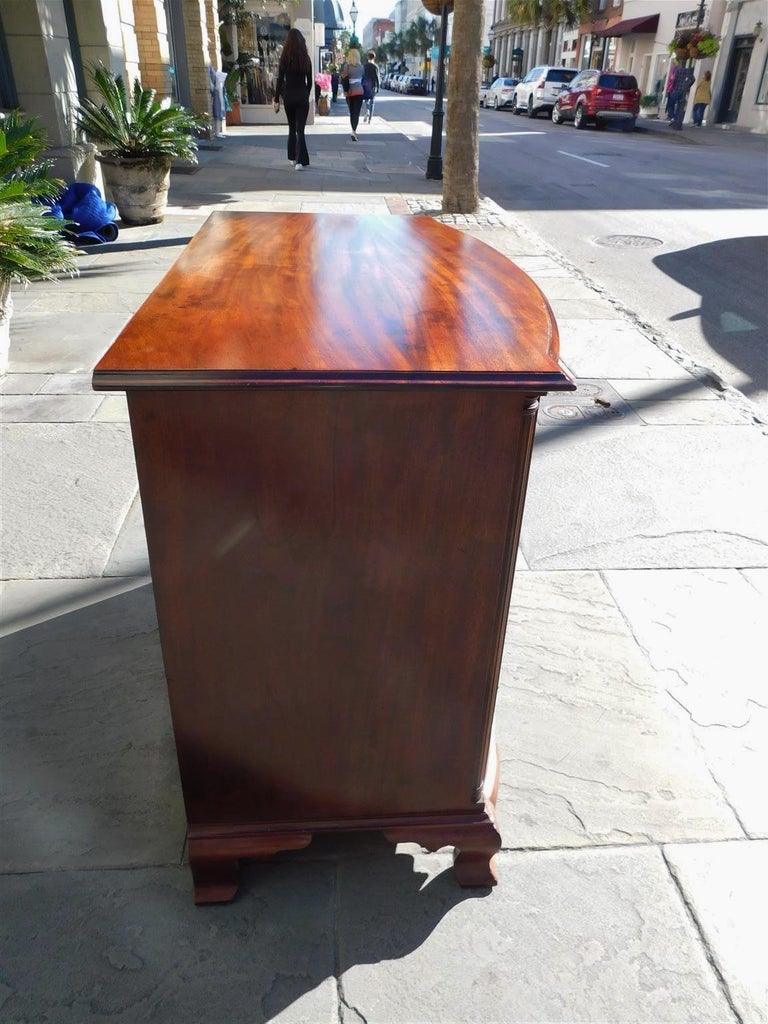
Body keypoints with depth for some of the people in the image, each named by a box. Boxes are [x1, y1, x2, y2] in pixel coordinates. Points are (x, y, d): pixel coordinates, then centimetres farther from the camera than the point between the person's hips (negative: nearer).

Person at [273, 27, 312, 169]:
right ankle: (300, 161, -13)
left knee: (292, 128, 16)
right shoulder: (306, 59, -1)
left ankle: (293, 158, 20)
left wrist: (276, 100, 1)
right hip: (302, 97, 0)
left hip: (289, 97, 0)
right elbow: (309, 81, 5)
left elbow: (280, 81, -4)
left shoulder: (284, 59, -5)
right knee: (300, 129, 0)